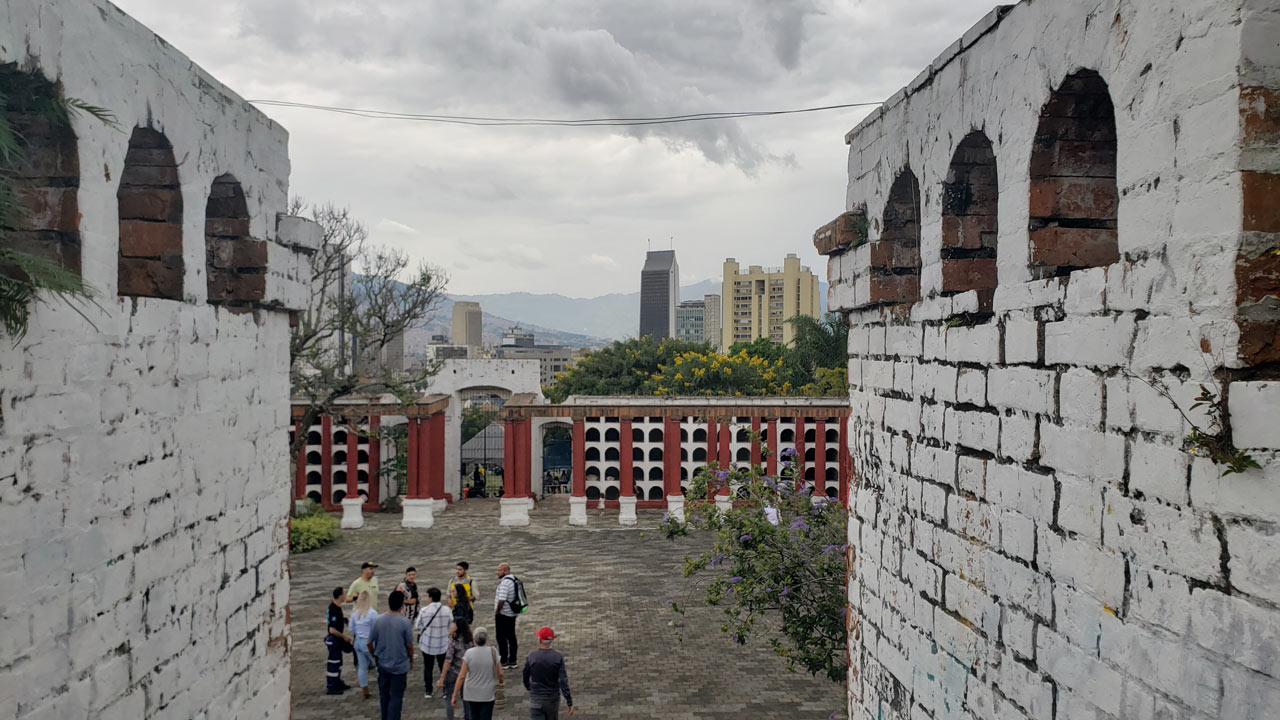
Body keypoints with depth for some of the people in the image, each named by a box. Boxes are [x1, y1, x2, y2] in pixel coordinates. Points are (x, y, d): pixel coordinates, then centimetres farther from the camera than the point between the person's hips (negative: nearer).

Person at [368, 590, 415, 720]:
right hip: (400, 665, -4)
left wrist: (375, 656, 16)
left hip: (382, 664, 4)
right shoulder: (404, 622, -17)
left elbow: (369, 643, -2)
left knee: (384, 695, 19)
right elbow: (409, 646, -9)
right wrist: (411, 661, 8)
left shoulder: (378, 620, -8)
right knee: (396, 697, 5)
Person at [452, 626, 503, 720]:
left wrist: (454, 696, -5)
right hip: (488, 695, 1)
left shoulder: (469, 653, -13)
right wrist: (500, 681, 18)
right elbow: (500, 674, -4)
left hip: (470, 695, -1)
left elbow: (461, 676, -13)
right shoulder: (493, 652, -10)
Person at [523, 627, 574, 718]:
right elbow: (563, 681, -14)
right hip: (553, 699, 2)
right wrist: (569, 702, -11)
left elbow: (525, 677, 6)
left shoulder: (531, 657, -10)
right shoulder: (558, 657, -10)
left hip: (536, 700, -2)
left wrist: (528, 687, 29)